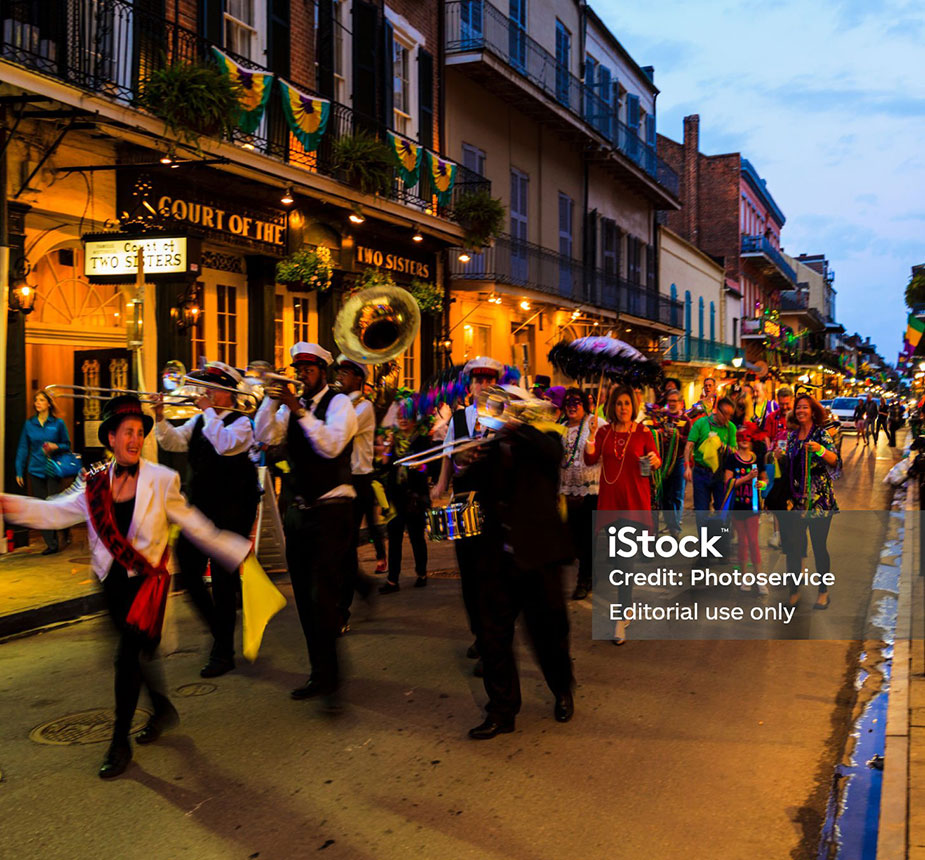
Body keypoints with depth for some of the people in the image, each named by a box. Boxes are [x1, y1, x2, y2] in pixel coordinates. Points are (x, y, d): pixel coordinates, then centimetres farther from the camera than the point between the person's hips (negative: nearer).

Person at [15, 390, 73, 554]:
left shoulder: (58, 423, 0)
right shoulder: (29, 424, 6)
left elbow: (67, 445, 7)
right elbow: (23, 448, 9)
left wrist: (56, 447, -15)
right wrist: (19, 471, 5)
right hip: (35, 471, 3)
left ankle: (66, 529, 22)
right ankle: (51, 543, 11)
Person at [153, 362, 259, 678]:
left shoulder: (241, 422, -8)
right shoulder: (198, 421, 13)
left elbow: (224, 445, -26)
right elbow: (173, 442, 4)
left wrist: (209, 411, -18)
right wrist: (160, 417, -10)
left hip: (230, 514, -7)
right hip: (198, 510, 7)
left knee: (223, 581, -1)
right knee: (187, 573, 6)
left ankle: (222, 654, 10)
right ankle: (219, 629, 27)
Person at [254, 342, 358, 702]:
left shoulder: (339, 402, -5)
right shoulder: (291, 405, 11)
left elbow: (332, 445, -20)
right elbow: (266, 437, -2)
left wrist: (299, 410, -22)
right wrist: (272, 400, -13)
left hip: (331, 510, -6)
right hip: (298, 510, 7)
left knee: (322, 597, -10)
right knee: (305, 598, 11)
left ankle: (329, 676, 1)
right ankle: (320, 674, 22)